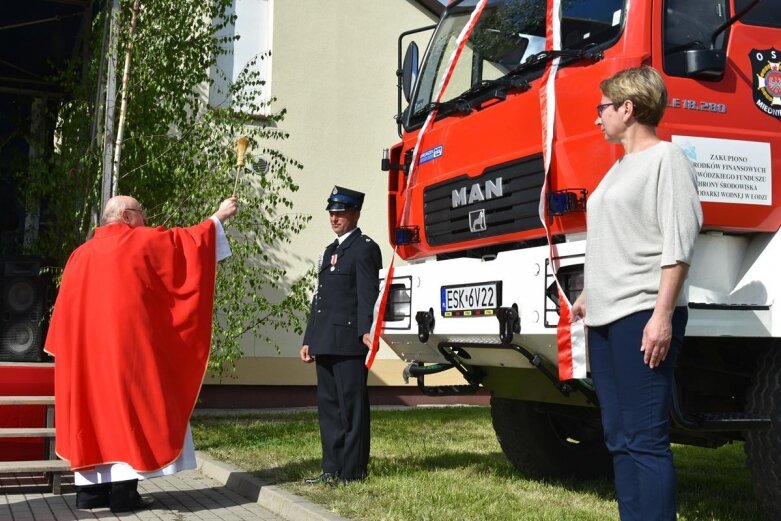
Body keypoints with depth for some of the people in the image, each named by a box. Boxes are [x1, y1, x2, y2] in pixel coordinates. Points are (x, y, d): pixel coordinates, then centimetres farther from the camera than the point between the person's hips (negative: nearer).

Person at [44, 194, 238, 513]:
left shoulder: (83, 254, 15)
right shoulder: (141, 241, -1)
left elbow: (69, 310, 16)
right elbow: (187, 240, 4)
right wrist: (219, 218, 15)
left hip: (88, 346, 7)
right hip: (127, 341, -7)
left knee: (94, 407, 9)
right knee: (128, 406, -3)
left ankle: (91, 488, 9)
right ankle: (123, 491, -5)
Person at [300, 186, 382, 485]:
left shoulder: (365, 248, -4)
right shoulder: (330, 251, 23)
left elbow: (368, 295, -15)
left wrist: (365, 331, -28)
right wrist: (309, 340, 19)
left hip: (349, 343, -9)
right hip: (326, 344, 9)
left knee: (352, 407, -3)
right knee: (328, 406, 11)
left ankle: (352, 471, 4)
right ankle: (332, 469, 19)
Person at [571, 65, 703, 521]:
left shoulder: (667, 159, -5)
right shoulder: (620, 167, 21)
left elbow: (678, 244, -13)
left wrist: (663, 315, -19)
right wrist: (589, 294, 24)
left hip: (643, 316, -9)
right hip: (606, 318, 9)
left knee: (645, 439, -9)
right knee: (620, 440, 9)